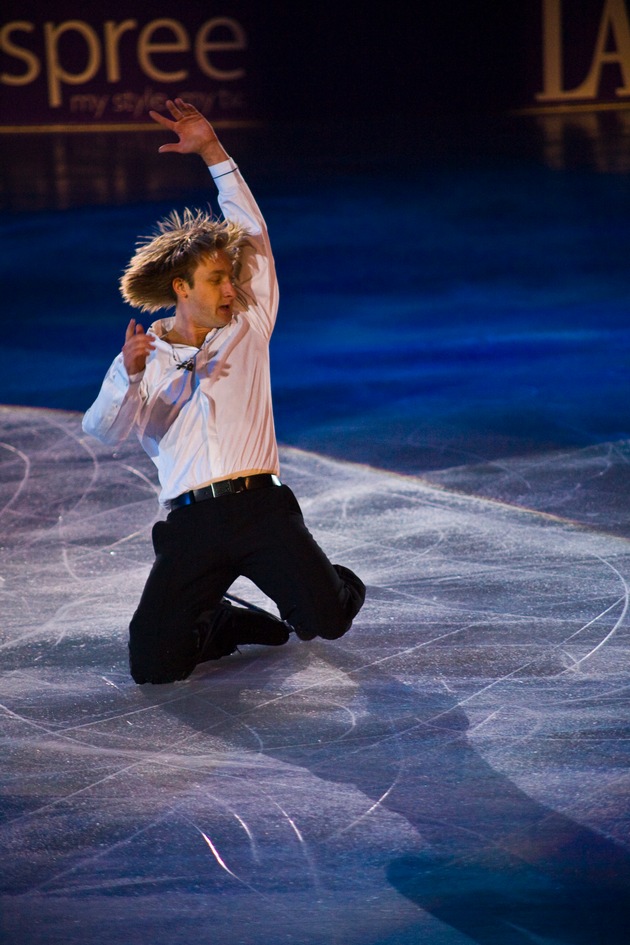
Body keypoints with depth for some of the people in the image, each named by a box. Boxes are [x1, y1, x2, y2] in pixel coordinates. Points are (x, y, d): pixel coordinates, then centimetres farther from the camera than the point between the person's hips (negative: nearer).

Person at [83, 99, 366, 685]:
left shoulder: (248, 330, 13)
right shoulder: (141, 359, 10)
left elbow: (253, 233, 9)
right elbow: (103, 432, -6)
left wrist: (213, 152, 4)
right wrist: (130, 377, -25)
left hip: (260, 506, 0)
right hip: (190, 521, 0)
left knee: (327, 620, -19)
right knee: (153, 663, -14)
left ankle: (334, 587, 21)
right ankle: (225, 623, 20)